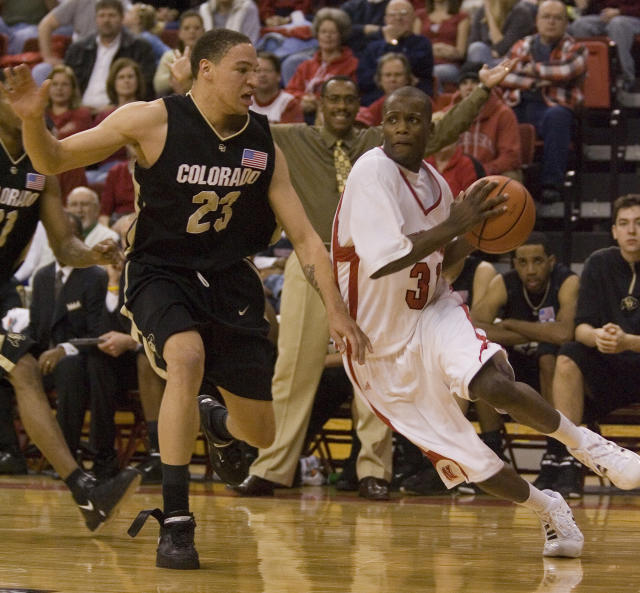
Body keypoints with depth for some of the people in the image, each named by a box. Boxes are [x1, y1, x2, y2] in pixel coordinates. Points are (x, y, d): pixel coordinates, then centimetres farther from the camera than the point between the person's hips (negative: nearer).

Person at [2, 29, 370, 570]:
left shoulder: (263, 145, -3)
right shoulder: (153, 121, -13)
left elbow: (304, 237, 3)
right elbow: (52, 161, -9)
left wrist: (337, 312, -4)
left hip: (229, 280, 4)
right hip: (159, 275, -4)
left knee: (260, 434, 5)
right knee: (187, 357, -36)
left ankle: (217, 422, 47)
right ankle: (175, 522, -29)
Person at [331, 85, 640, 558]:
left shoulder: (433, 182, 3)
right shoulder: (373, 171, -18)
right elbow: (380, 263, -29)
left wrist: (477, 232, -2)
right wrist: (453, 225, -27)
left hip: (432, 313, 3)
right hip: (382, 345, -3)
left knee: (494, 383, -30)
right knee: (467, 460, -1)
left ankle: (586, 444, -7)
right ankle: (548, 510, 24)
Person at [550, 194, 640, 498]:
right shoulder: (600, 264, 1)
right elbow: (581, 326, -4)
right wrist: (596, 336, -28)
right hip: (608, 373, 3)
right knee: (568, 359, -26)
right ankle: (569, 464, -25)